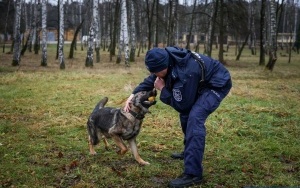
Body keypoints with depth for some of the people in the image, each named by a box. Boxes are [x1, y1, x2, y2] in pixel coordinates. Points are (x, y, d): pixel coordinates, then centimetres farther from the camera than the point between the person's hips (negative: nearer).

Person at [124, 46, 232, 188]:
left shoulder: (185, 73, -37)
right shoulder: (169, 59, -11)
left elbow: (182, 105, -25)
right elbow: (151, 80, 7)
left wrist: (163, 89, -17)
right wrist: (133, 95, -1)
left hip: (217, 84, -9)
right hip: (203, 82, 10)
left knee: (194, 118, -25)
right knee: (186, 114, 18)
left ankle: (193, 174, -25)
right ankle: (189, 152, 40)